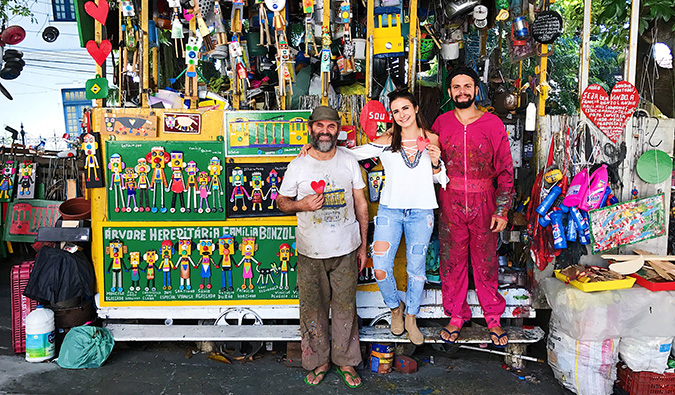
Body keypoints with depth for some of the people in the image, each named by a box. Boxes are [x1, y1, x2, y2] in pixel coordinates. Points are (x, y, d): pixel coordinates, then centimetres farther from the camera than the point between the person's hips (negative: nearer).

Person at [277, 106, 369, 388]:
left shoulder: (349, 163, 2)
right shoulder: (297, 166, -2)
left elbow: (361, 204, 8)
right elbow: (281, 202, 7)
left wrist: (363, 245, 7)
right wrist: (301, 204, -16)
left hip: (346, 250, 1)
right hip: (310, 252, 0)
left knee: (345, 307, 8)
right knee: (313, 308, 7)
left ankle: (346, 361, 26)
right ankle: (319, 361, 26)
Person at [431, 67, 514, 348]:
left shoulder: (493, 124, -1)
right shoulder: (440, 124, 4)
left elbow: (505, 169, 0)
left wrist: (502, 209, -5)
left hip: (484, 203, -1)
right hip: (450, 203, 2)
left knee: (486, 263, 6)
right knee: (452, 262, 8)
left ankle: (493, 318, 23)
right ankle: (456, 316, 24)